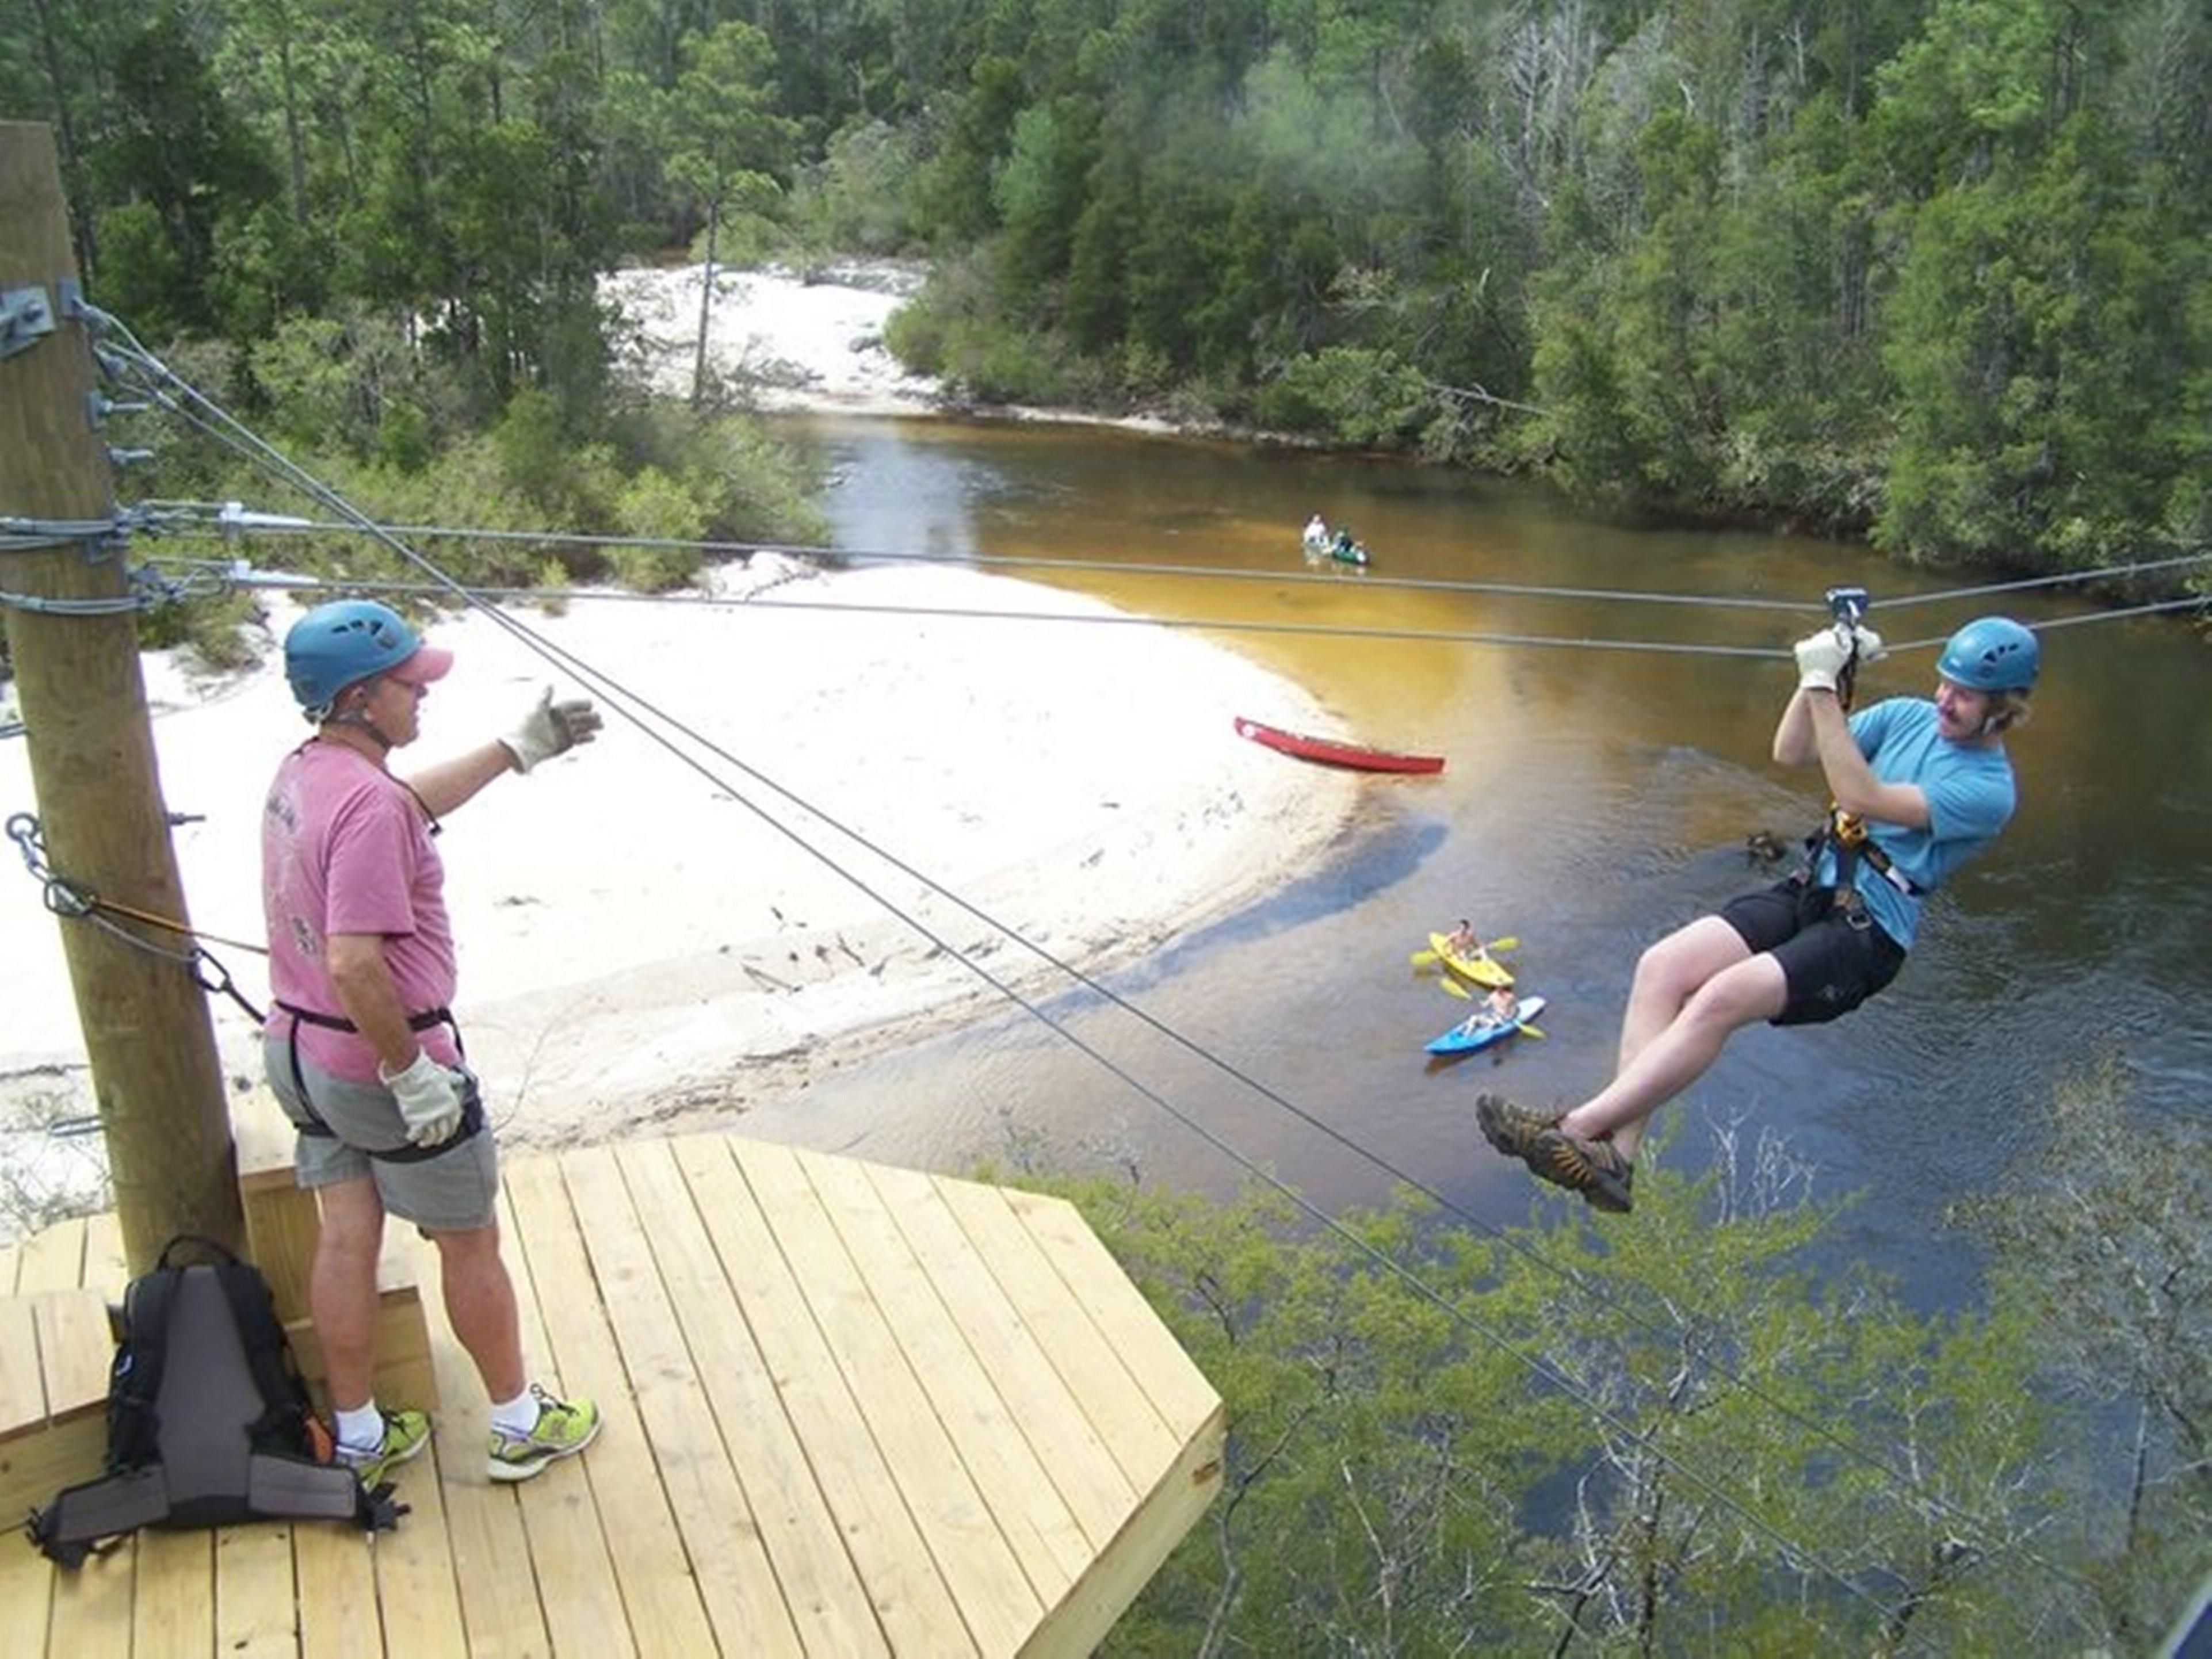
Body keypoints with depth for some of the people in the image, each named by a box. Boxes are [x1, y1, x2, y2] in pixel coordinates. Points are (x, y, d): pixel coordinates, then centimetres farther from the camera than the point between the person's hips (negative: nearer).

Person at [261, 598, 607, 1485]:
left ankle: (359, 1436, 31)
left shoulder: (301, 775, 3)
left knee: (347, 1238, 17)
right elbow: (356, 962, -32)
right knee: (470, 1244, 8)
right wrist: (412, 1073, -24)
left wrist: (518, 747, 25)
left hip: (299, 1047, 9)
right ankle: (520, 1423, 25)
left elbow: (414, 801, 23)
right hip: (380, 1062, -9)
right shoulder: (367, 804, -27)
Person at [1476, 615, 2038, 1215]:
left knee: (1721, 1000, -30)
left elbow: (1862, 799, -21)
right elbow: (1790, 752, 10)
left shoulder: (1989, 791, -10)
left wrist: (1824, 688, -21)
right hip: (1811, 890, 7)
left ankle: (1575, 1130, -32)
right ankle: (1617, 1153, -25)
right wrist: (1816, 674, -4)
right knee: (1664, 965, -18)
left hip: (1868, 935, -7)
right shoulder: (1911, 716, 12)